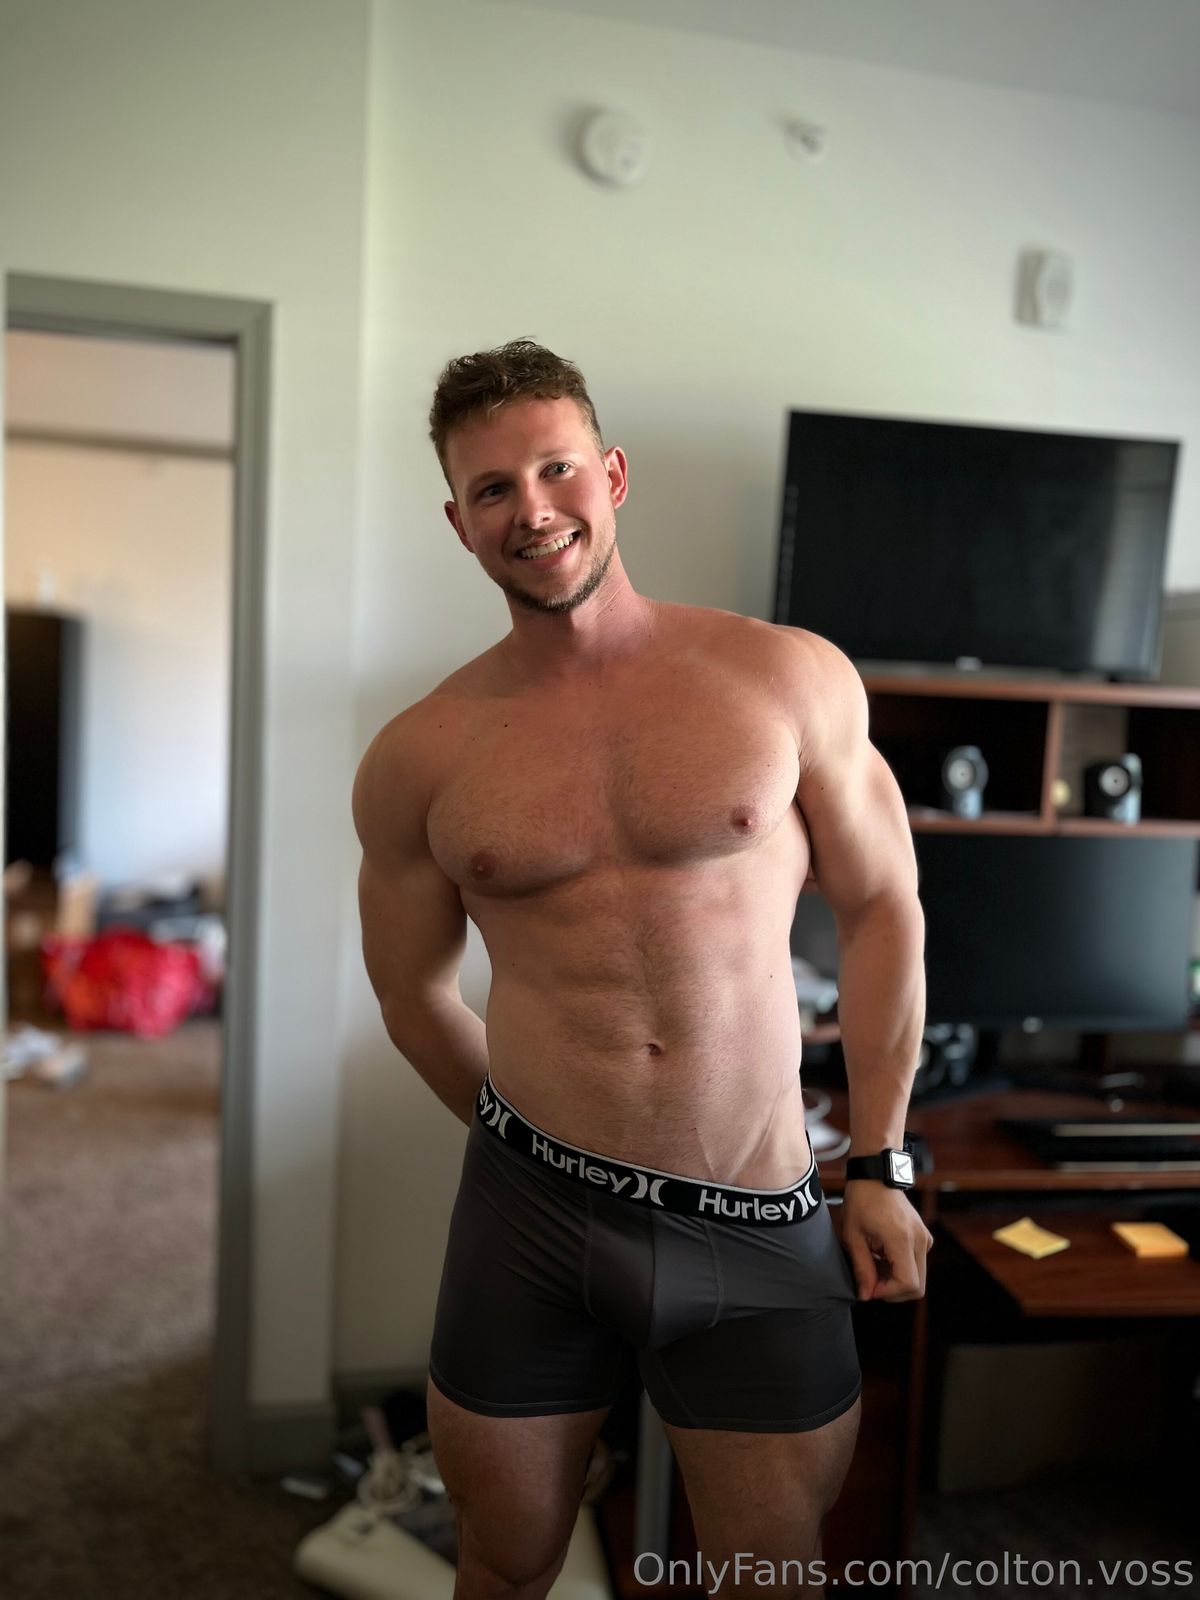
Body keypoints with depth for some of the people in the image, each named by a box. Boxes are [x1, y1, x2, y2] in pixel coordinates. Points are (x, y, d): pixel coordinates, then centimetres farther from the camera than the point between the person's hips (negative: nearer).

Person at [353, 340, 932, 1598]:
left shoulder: (795, 679, -5)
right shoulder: (416, 760, -3)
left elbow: (880, 911, 3)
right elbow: (415, 996, 9)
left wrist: (877, 1167, 3)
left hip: (764, 1229, 0)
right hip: (529, 1221, 1)